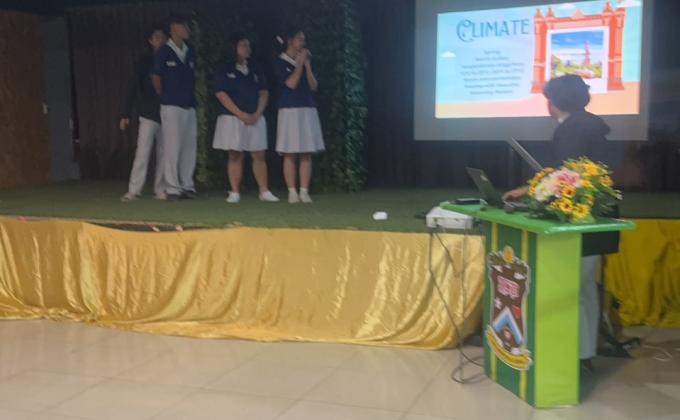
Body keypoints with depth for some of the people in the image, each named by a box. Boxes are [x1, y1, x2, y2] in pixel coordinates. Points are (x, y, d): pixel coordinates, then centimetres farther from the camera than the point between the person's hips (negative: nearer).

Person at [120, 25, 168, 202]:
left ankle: (160, 189, 11)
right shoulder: (144, 62, 2)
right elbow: (133, 88, 0)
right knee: (143, 152, -6)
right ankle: (134, 190, -3)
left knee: (163, 154, 4)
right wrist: (125, 114, -5)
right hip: (149, 114, -3)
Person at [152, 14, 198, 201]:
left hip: (190, 106, 5)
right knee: (172, 147, -5)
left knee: (189, 148, 5)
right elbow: (157, 78, 5)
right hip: (172, 106, -5)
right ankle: (172, 188, 0)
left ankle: (187, 186, 12)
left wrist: (190, 97, 13)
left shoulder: (190, 51, 10)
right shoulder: (164, 52, -3)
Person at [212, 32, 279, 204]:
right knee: (235, 155, -3)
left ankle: (264, 191, 2)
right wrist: (241, 114, -14)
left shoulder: (255, 70, 13)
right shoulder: (224, 70, 1)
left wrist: (257, 113, -6)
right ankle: (235, 192, 1)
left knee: (259, 155, -1)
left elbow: (264, 93, 10)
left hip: (255, 118, 3)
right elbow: (221, 94, -7)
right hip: (233, 118, -3)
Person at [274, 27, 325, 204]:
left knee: (306, 154, -1)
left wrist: (307, 65, -2)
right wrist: (299, 63, -6)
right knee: (290, 154, -5)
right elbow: (291, 84, -11)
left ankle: (304, 192, 1)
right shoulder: (281, 62, 2)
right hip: (290, 110, -4)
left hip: (308, 110, 4)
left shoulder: (306, 60, 15)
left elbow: (314, 86, 6)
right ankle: (292, 192, -1)